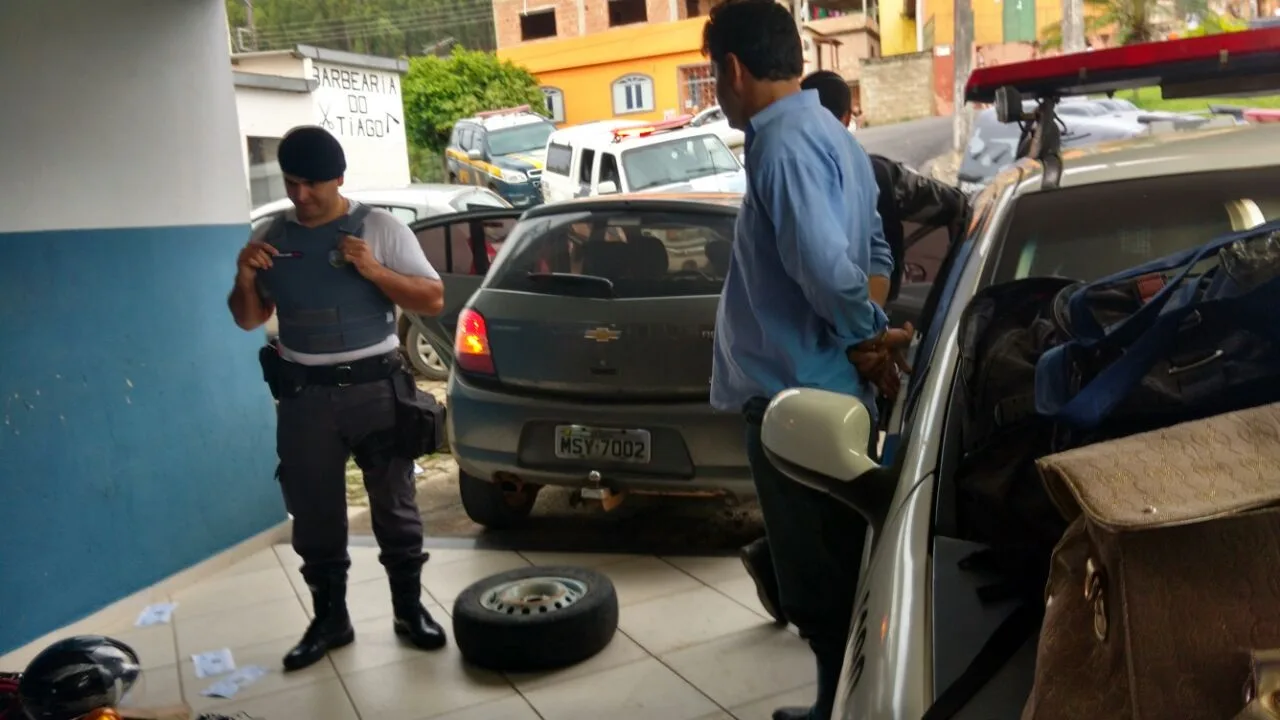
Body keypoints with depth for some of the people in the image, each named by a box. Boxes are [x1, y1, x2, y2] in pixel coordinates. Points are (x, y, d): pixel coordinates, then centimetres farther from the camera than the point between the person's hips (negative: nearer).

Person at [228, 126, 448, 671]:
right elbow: (249, 320, 14)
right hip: (304, 396, 3)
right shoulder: (271, 238, 7)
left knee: (394, 506, 7)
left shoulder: (381, 228, -3)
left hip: (375, 387, -3)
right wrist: (244, 279, -6)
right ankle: (329, 618, 24)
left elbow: (433, 300, -5)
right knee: (314, 515, 10)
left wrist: (373, 270, -18)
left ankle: (409, 609, 21)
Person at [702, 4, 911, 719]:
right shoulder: (832, 136, 15)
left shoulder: (783, 143, -18)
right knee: (835, 574, 20)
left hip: (796, 396, -10)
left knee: (818, 585, 2)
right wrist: (868, 334, 5)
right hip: (829, 391, 10)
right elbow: (874, 249, 19)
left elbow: (821, 263, -29)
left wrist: (865, 334, -13)